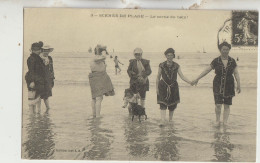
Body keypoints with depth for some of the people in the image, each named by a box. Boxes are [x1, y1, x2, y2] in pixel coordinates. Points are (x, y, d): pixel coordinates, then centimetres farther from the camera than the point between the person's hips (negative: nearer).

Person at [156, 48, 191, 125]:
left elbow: (182, 76, -2)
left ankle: (170, 119, 27)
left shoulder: (176, 66, 3)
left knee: (172, 105, 6)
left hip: (173, 87, 2)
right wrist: (157, 88, 5)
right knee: (163, 104, -12)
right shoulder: (162, 65, 0)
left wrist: (190, 82, -16)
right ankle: (162, 121, -14)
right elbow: (158, 77, 6)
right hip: (163, 87, -2)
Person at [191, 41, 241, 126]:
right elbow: (206, 70, -1)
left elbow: (236, 74, 4)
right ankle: (217, 120, 12)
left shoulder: (232, 61, 3)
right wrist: (197, 79, -3)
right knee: (218, 104, -9)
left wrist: (238, 85, -3)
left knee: (227, 105, 3)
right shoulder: (216, 61, -2)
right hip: (218, 85, -2)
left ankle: (225, 122, 13)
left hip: (229, 86, 2)